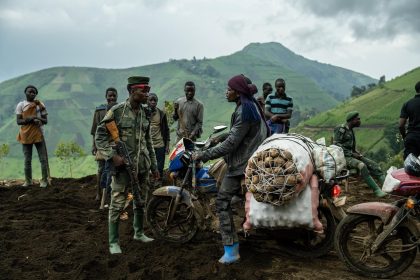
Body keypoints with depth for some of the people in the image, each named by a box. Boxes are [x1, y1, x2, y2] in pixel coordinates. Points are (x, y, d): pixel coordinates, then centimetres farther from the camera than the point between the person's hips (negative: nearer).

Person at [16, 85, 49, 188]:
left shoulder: (40, 105, 5)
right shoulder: (20, 105, 3)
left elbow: (45, 121, 5)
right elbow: (18, 121, -3)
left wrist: (38, 119, -15)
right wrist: (29, 120, -18)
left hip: (38, 134, 0)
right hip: (26, 135, 0)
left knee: (43, 159, -2)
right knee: (27, 160, 4)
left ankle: (44, 180, 5)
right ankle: (28, 180, 12)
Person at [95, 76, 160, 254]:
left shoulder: (145, 113, 8)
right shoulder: (117, 111, -9)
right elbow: (100, 136, -8)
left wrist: (154, 166, 16)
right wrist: (112, 156, -18)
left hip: (142, 165, 6)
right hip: (123, 164, -6)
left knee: (141, 202, 16)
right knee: (117, 204, -2)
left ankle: (139, 233, 34)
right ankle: (113, 241, 10)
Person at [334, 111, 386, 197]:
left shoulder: (350, 131, 21)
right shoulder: (340, 129, -6)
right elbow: (336, 145, -15)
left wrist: (357, 153, 8)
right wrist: (351, 154, -17)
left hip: (351, 155, 9)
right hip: (344, 157, -9)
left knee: (373, 164, -10)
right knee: (362, 165, -31)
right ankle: (376, 190, -31)